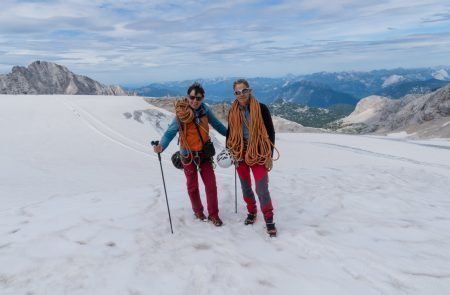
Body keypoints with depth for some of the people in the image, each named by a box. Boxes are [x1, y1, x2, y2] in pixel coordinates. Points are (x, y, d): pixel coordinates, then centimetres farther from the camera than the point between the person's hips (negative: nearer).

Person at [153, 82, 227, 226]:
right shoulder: (181, 114, -19)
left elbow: (217, 124, 8)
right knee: (192, 185, 14)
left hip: (204, 153, 3)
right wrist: (161, 146, -40)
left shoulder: (205, 110, -8)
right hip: (188, 155, -2)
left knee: (211, 184, 2)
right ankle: (198, 211, 35)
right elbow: (170, 132, -23)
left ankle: (213, 214, 18)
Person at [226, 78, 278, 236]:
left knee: (262, 189, -7)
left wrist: (269, 155, -8)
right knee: (245, 186, 14)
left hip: (258, 154, -4)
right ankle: (251, 212, 35)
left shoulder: (261, 108, -8)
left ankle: (269, 220, 8)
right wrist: (228, 151, 3)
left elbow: (270, 132, -6)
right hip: (240, 154, 4)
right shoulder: (233, 111, 2)